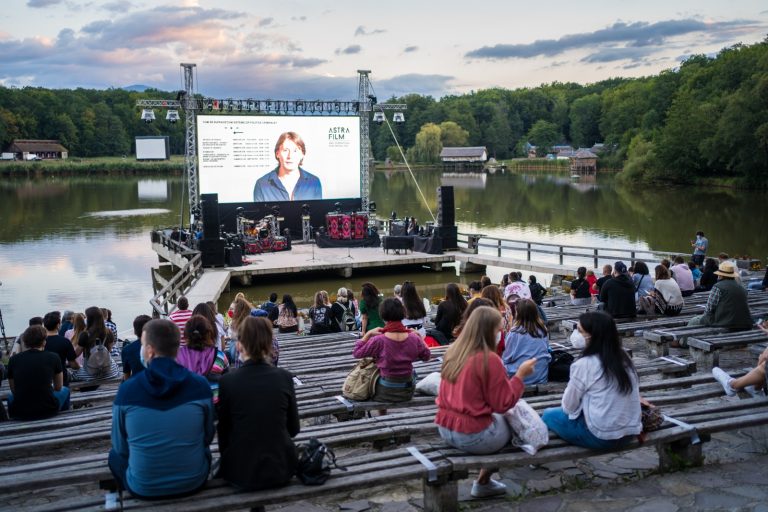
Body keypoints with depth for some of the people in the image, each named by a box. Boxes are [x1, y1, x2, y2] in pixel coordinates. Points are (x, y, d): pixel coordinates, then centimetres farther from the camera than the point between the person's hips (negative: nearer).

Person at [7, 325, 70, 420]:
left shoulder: (13, 360, 1)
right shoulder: (53, 357, -3)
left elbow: (13, 390, 14)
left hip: (19, 414, 1)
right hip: (48, 411, -1)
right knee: (65, 390, 32)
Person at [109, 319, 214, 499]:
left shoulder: (127, 389, -15)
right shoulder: (200, 385, -13)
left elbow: (120, 447, -2)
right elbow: (208, 436, 2)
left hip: (143, 488, -1)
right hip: (193, 483, 1)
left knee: (115, 455, 30)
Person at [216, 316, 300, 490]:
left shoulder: (227, 382, -12)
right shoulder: (284, 378, -8)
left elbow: (223, 431, -1)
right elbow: (293, 428, 3)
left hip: (241, 474, -1)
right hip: (281, 470, 1)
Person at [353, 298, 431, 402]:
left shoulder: (378, 340, -20)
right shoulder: (414, 338, -10)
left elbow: (356, 353, -7)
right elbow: (426, 356, 7)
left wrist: (368, 334, -6)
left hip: (385, 393, -3)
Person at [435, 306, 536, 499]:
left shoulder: (453, 351, 3)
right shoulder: (489, 359, -19)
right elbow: (503, 404, -13)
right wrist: (520, 375, -5)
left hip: (445, 429, 7)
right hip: (473, 437, -7)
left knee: (500, 419, 27)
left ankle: (484, 482, 29)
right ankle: (483, 483, 30)